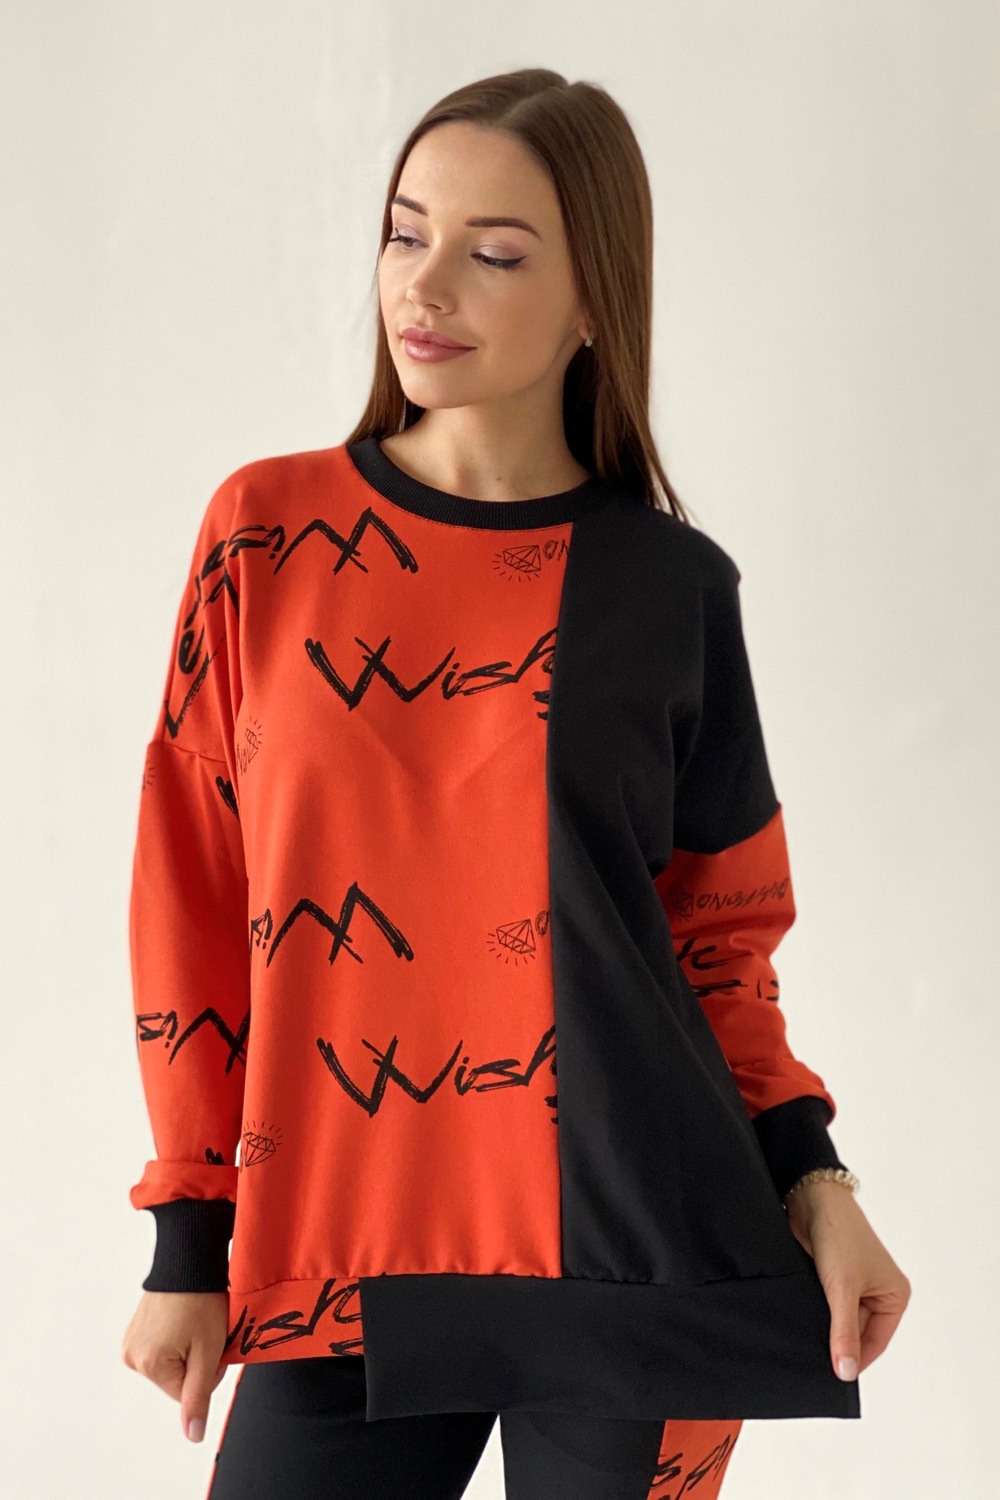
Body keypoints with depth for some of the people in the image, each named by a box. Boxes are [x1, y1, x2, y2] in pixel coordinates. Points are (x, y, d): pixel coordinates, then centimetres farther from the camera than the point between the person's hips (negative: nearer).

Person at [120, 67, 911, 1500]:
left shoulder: (673, 586, 2)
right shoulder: (266, 533, 3)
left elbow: (718, 939, 10)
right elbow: (192, 897, 5)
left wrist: (811, 1177, -4)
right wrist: (188, 1237, 4)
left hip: (640, 1265, 0)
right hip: (339, 1267, 1)